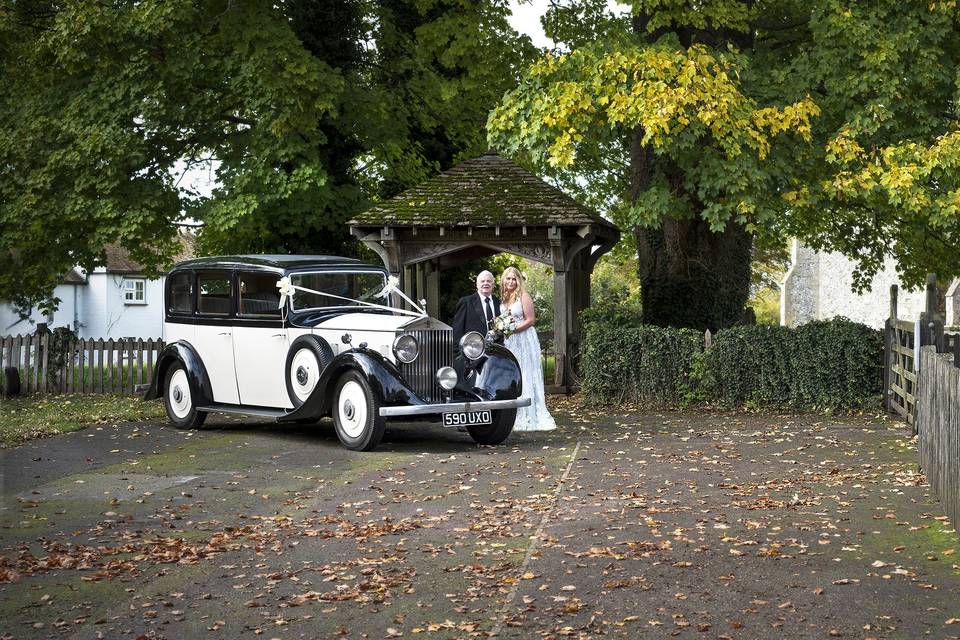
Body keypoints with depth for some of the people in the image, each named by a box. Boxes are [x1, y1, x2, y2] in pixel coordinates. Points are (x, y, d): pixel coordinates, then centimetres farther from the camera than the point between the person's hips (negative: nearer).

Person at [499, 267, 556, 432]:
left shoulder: (524, 296, -6)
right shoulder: (503, 299, 13)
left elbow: (530, 320, -10)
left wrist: (513, 329, -16)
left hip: (524, 339, -6)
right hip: (509, 342, 6)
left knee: (525, 377, -7)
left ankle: (531, 417, -5)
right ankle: (515, 417, 6)